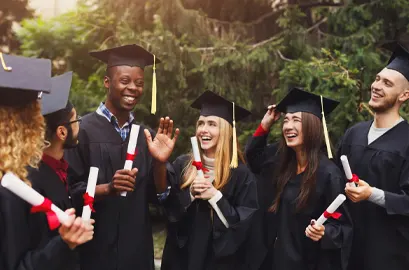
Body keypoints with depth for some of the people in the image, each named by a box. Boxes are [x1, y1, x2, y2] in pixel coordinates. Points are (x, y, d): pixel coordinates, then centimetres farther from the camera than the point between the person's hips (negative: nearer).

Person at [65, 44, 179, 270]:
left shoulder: (145, 135, 5)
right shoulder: (83, 130, -9)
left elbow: (157, 196, 2)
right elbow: (70, 192, -9)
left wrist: (159, 162, -14)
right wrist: (108, 188, -24)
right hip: (95, 248, -4)